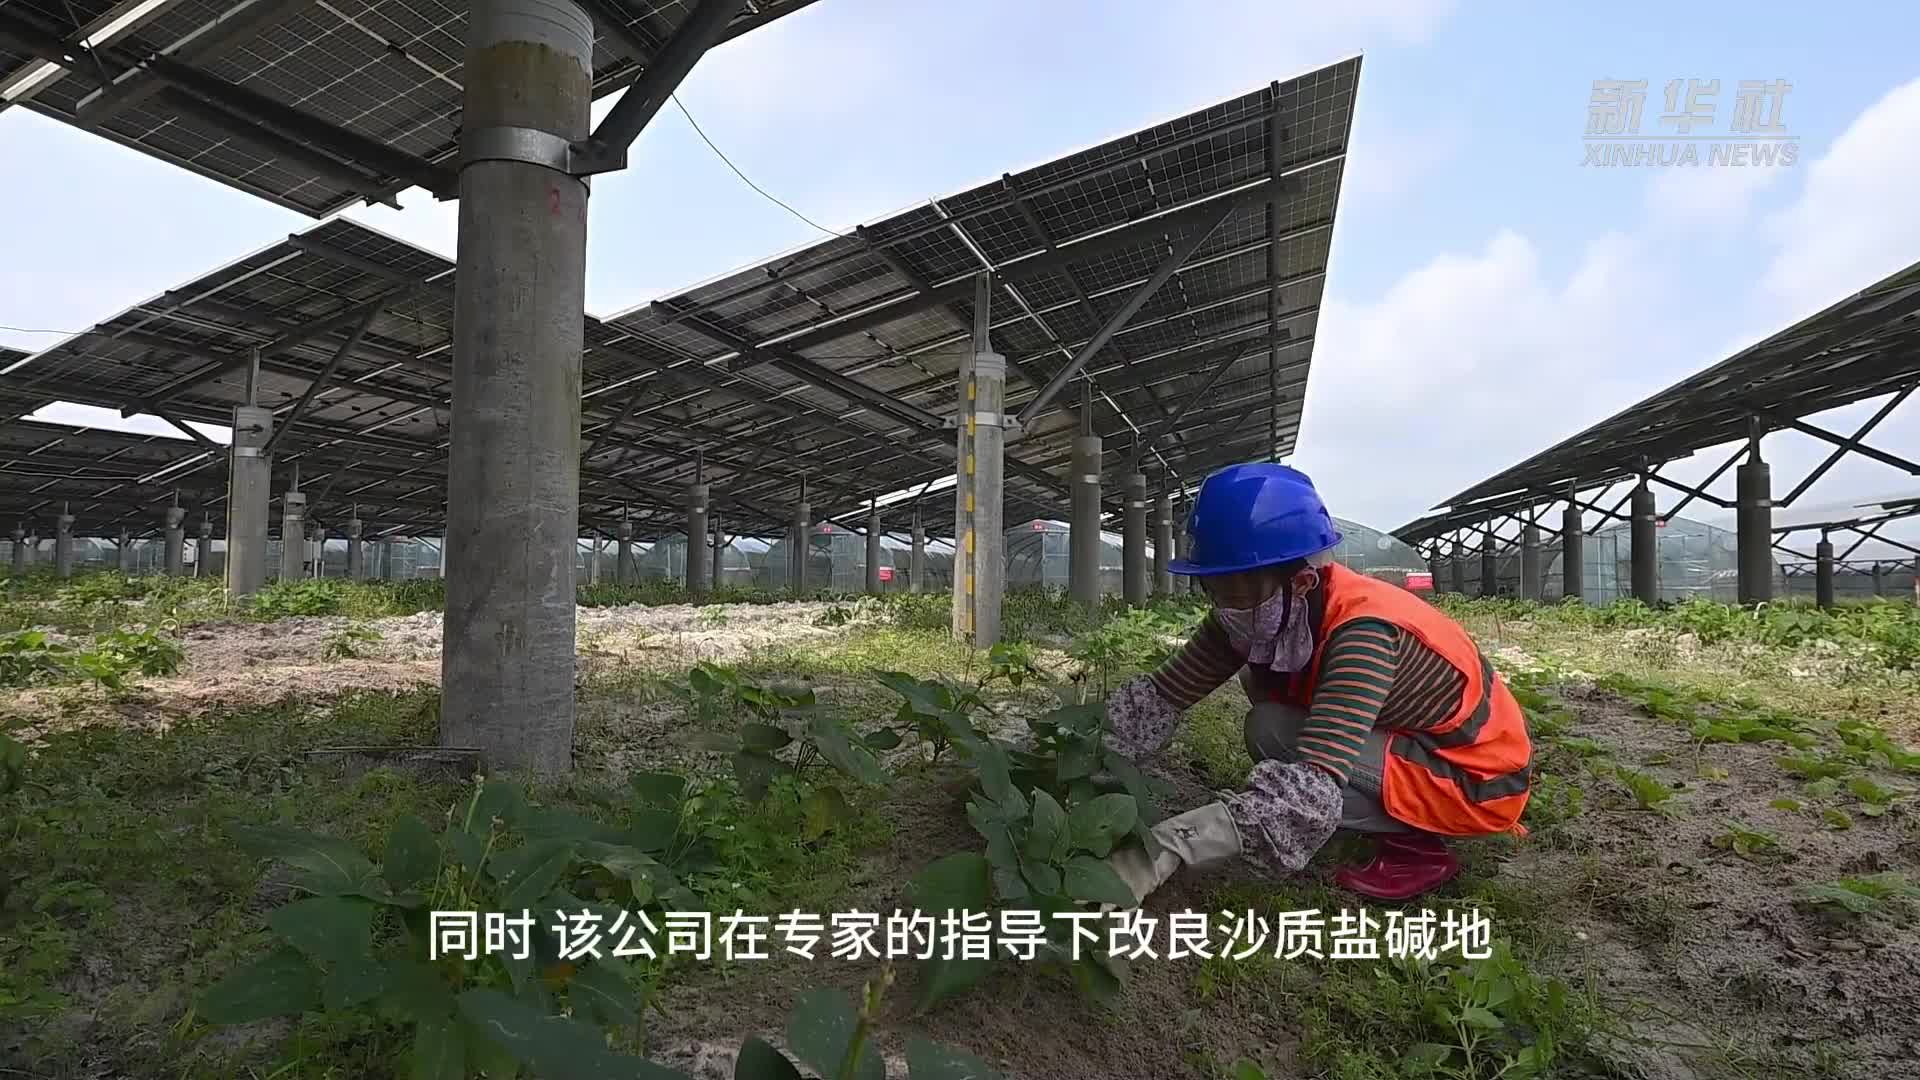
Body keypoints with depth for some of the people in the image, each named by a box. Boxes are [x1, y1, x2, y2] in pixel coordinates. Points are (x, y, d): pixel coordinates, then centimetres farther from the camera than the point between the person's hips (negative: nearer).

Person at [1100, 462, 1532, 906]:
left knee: (1272, 734, -23)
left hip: (1480, 777, -8)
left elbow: (1311, 790, -44)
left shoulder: (1363, 635, -34)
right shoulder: (1273, 614, -12)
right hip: (1415, 736, 8)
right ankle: (1391, 815, 5)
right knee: (1262, 679, -3)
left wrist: (1160, 851, -51)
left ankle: (1416, 846, -3)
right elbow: (1164, 693, -15)